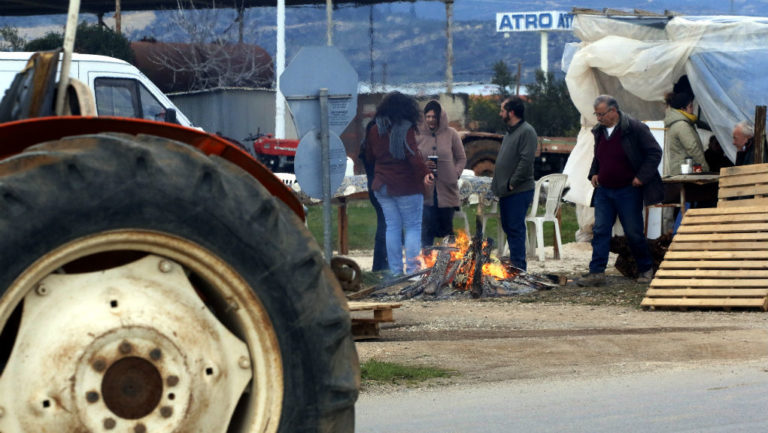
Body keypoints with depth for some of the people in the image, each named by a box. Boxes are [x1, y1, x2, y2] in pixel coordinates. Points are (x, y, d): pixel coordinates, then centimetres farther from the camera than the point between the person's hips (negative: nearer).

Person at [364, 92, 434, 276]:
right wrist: (425, 172, -30)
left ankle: (395, 271, 10)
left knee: (392, 227, 10)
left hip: (382, 187, 6)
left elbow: (369, 156, 18)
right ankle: (412, 269, -5)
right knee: (413, 227, 2)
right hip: (406, 187, -5)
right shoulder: (405, 129, -13)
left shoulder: (375, 130, 6)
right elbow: (413, 154, -26)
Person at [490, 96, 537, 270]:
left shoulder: (527, 132, -12)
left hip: (519, 191, -10)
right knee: (508, 227, 13)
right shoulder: (510, 132, 19)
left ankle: (518, 267, -8)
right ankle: (515, 263, 20)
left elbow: (526, 160, -20)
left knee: (515, 228, -10)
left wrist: (512, 183, -18)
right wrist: (497, 184, 15)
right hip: (506, 191, 10)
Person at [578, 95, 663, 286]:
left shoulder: (635, 128, -11)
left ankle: (646, 269, 19)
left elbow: (655, 152, -9)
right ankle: (597, 272, -3)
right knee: (600, 231, -2)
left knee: (634, 233, 2)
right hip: (604, 190, 6)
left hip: (628, 191, -6)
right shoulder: (599, 131, 9)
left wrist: (641, 177, -15)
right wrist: (593, 174, 8)